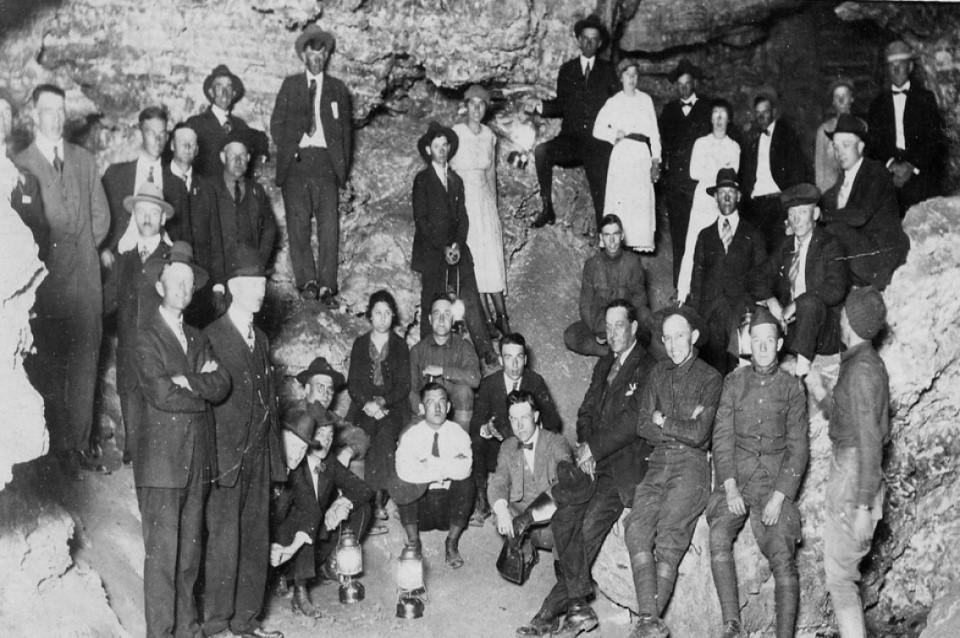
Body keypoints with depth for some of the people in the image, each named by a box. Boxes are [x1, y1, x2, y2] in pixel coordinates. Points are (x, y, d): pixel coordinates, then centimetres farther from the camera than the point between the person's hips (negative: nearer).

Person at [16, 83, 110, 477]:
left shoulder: (84, 161, 12)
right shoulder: (20, 165, 0)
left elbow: (101, 217, 14)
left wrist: (80, 251, 6)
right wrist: (51, 253, -2)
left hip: (85, 279, 3)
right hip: (46, 280, -3)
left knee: (85, 364, 4)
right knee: (50, 368, 1)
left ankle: (80, 445, 12)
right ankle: (59, 448, 9)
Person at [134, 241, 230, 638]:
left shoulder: (196, 338, 17)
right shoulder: (147, 337, -3)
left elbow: (222, 386, 3)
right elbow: (162, 394, -15)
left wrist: (187, 380, -11)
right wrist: (202, 389, -2)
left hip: (199, 459, 6)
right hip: (162, 458, -6)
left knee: (191, 548, 11)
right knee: (162, 550, -5)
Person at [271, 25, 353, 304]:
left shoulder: (338, 88, 16)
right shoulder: (290, 85, 16)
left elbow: (346, 129, 15)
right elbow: (276, 124, 12)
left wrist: (343, 165, 6)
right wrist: (287, 152, 0)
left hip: (326, 162, 0)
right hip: (295, 163, 0)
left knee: (329, 226, -9)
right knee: (298, 225, -6)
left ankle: (326, 286, -8)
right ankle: (307, 282, 0)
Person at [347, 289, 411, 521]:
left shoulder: (400, 346, 10)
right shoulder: (360, 344, 13)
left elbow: (404, 386, 3)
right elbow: (353, 383, 8)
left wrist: (382, 401, -14)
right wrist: (367, 403, -12)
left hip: (393, 407, -1)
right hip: (364, 406, 1)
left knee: (386, 432, -32)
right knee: (369, 432, -31)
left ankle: (379, 497, -32)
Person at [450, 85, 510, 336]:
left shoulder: (489, 136, 4)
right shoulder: (455, 134, -10)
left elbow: (491, 174, 12)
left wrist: (493, 206, 12)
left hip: (484, 200, 4)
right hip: (461, 200, -4)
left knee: (493, 257, 2)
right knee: (472, 259, 1)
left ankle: (500, 316, 10)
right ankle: (489, 318, 8)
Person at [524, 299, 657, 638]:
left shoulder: (649, 368, -4)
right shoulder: (603, 365, 21)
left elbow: (633, 421, -12)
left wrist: (594, 449, -11)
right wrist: (585, 447, -1)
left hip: (626, 461, -7)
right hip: (594, 460, 7)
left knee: (590, 525, -21)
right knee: (563, 520, -13)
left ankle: (554, 610, -13)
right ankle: (579, 607, -10)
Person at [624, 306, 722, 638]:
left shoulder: (709, 378, 2)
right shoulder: (659, 373, 19)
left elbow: (699, 433, -7)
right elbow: (643, 427, 12)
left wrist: (663, 422, 4)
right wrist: (681, 428, -1)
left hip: (691, 464, -4)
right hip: (658, 462, 4)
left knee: (669, 536, -23)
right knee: (637, 526, -21)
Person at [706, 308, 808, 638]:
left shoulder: (792, 388, 4)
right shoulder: (734, 382, 7)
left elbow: (798, 447, 1)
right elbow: (722, 435, 3)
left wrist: (780, 496, -10)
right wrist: (729, 485, -10)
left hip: (775, 481, 0)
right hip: (736, 477, 1)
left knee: (783, 559, -15)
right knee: (719, 537, -24)